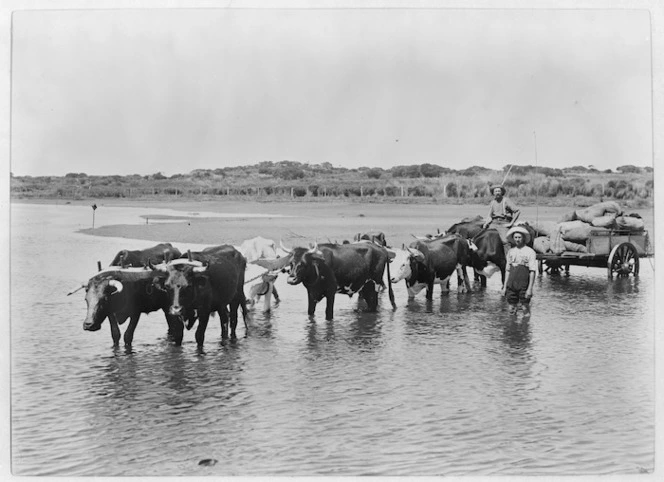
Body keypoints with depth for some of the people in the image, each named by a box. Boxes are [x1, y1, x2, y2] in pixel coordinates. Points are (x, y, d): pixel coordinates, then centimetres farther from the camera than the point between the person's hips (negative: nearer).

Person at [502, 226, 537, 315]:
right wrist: (505, 286, 13)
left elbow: (532, 271, -6)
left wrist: (530, 288, -12)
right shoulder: (511, 252, 12)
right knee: (511, 309, 6)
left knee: (525, 307, -2)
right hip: (511, 284, 4)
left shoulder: (530, 252, -3)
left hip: (524, 284, -4)